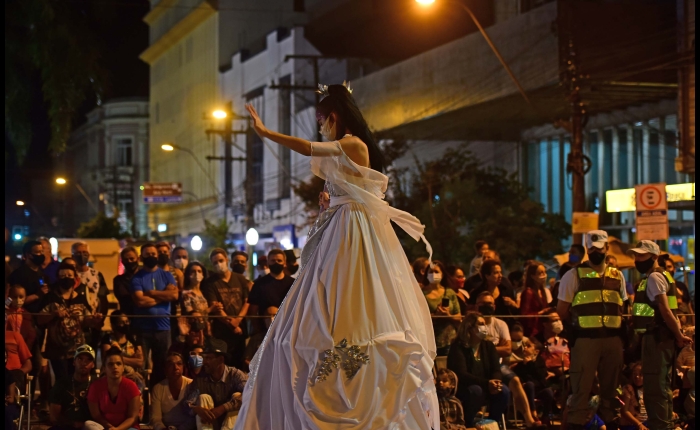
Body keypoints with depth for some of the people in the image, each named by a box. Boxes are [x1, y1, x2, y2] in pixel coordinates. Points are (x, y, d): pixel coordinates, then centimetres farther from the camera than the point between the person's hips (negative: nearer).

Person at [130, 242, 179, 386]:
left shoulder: (166, 275, 10)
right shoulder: (137, 277, 1)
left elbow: (174, 295, -7)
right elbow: (140, 301, -14)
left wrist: (151, 293, -7)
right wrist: (162, 296, -4)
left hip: (163, 327, 2)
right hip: (143, 328, -2)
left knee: (163, 365, 7)